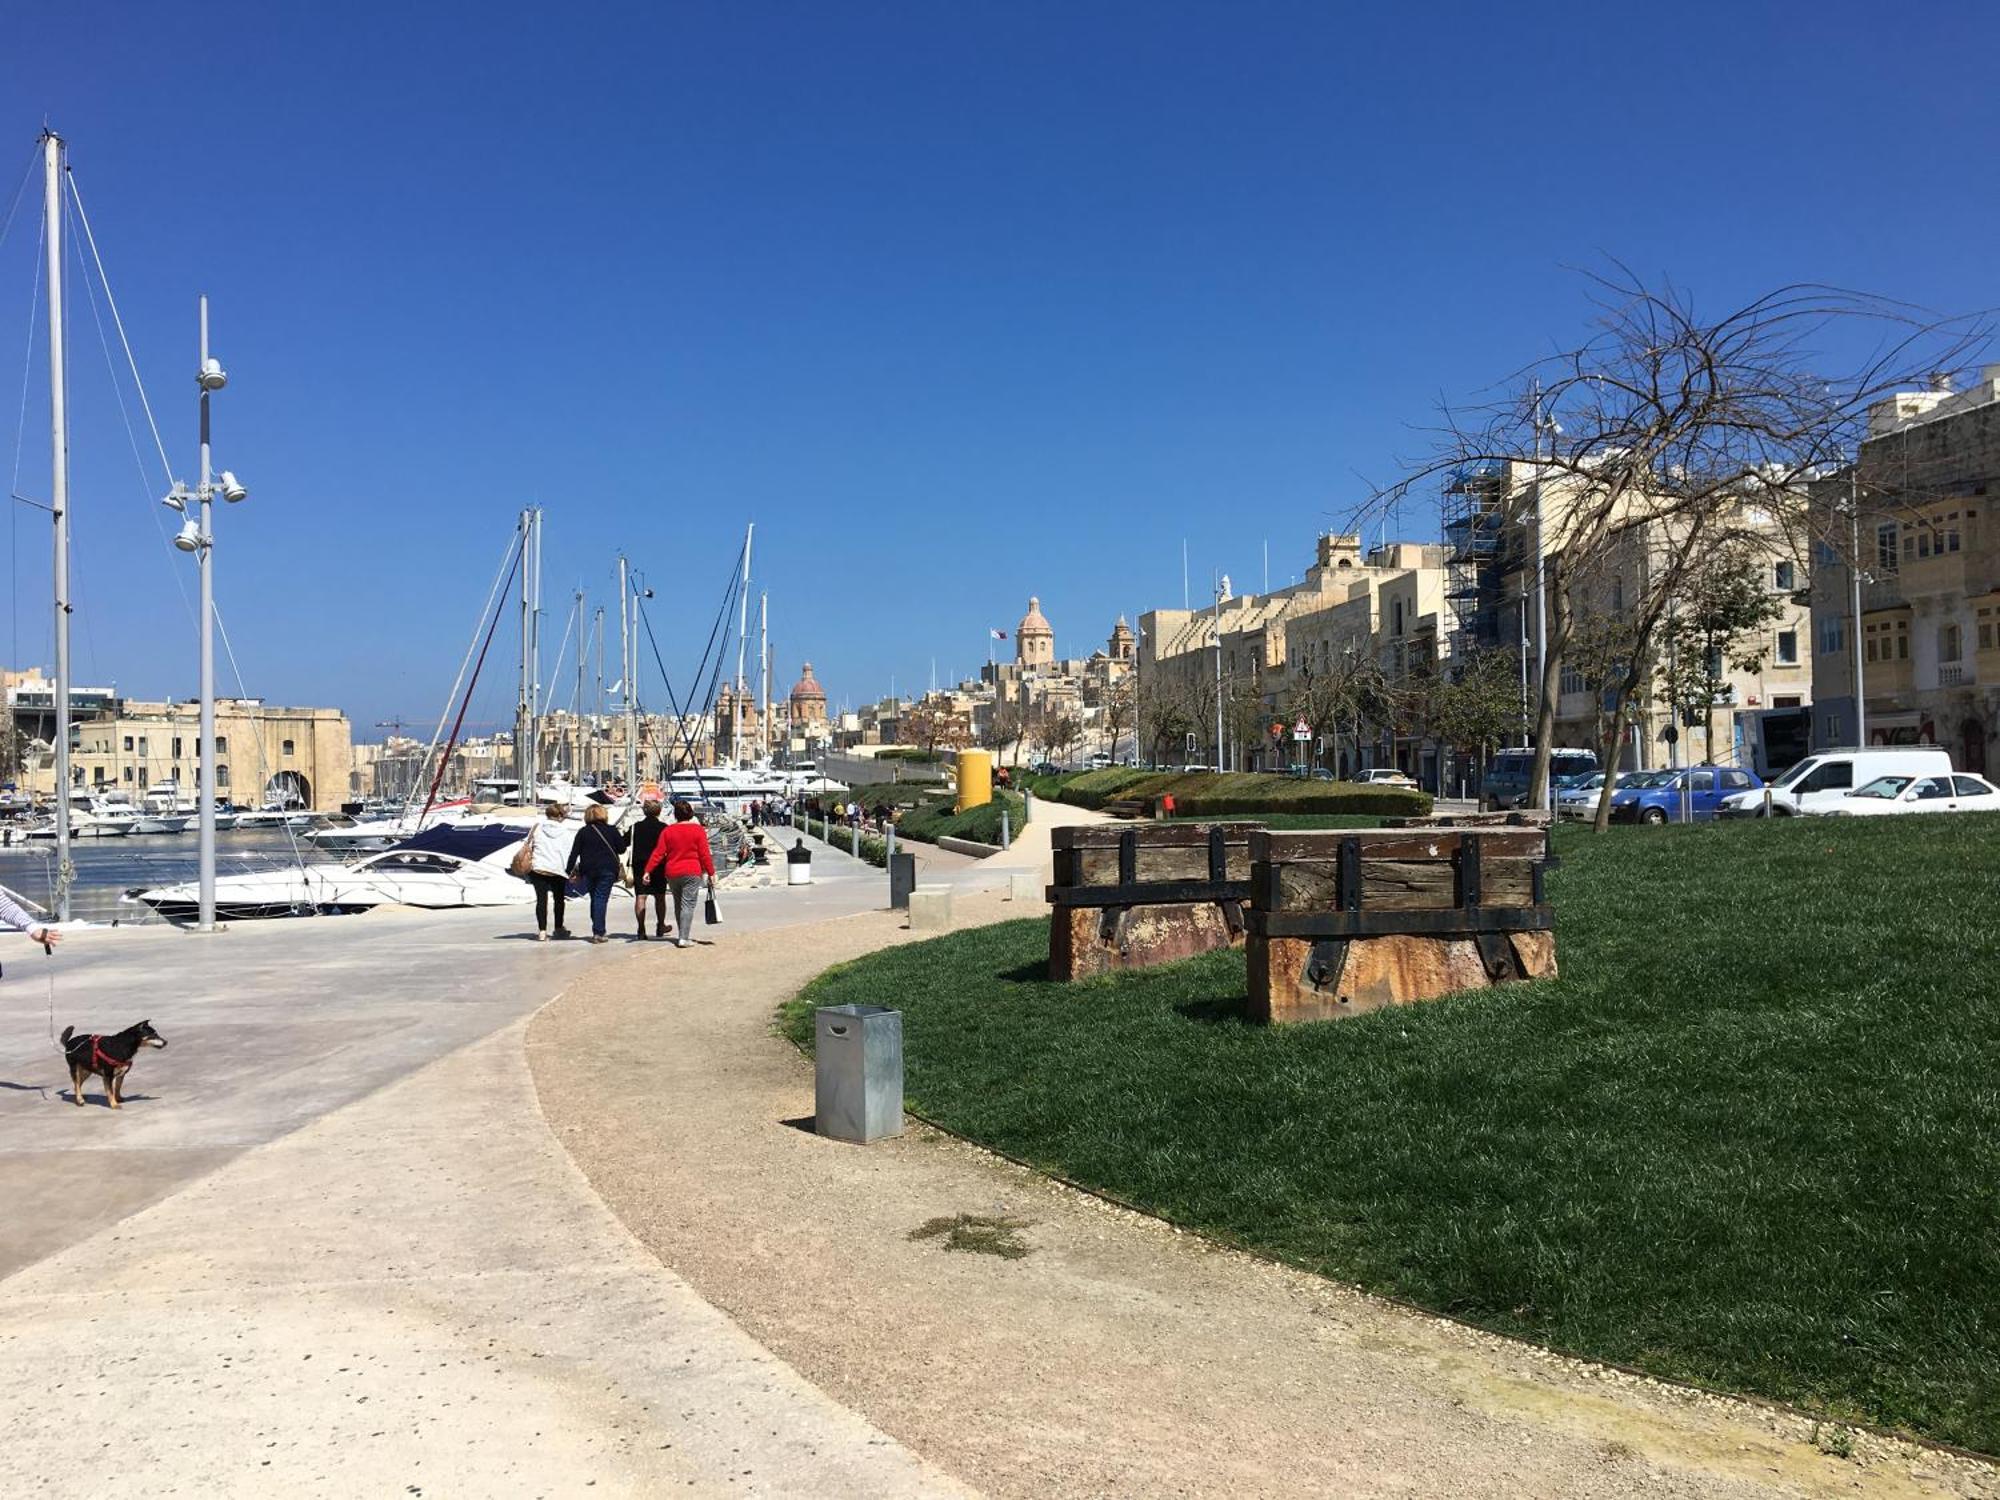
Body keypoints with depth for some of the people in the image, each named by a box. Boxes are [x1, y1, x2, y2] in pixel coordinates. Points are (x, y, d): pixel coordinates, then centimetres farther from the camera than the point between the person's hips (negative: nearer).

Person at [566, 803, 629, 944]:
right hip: (607, 870, -2)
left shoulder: (582, 832, 2)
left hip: (588, 871, 2)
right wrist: (622, 836, 19)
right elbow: (621, 849, 4)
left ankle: (597, 930, 16)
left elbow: (574, 853, 0)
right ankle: (598, 932, -11)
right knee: (601, 899, -3)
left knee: (594, 899, 15)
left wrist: (570, 870, 4)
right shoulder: (612, 831, -1)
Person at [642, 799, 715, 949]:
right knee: (688, 904, -5)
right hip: (692, 872, -4)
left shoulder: (668, 831, 3)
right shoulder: (698, 830, -5)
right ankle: (683, 938, -13)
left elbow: (658, 853, -1)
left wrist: (648, 871, 2)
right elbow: (704, 854, -6)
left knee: (678, 904, 16)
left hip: (672, 873, 4)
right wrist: (711, 872, 0)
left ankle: (682, 935, 21)